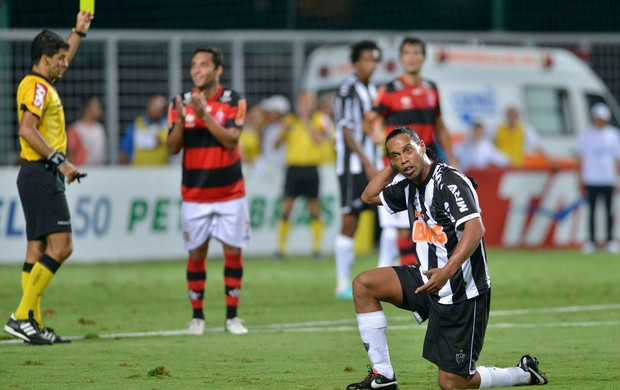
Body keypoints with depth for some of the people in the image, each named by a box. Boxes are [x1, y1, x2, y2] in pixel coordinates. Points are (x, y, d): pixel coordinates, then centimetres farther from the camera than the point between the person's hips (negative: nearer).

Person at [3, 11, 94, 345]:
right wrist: (60, 161, -26)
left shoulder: (41, 84, 17)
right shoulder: (36, 86, -12)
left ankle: (33, 325, 6)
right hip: (41, 175, -11)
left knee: (38, 249, 7)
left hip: (41, 176, 11)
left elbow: (63, 60, 40)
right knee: (60, 246, -14)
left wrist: (79, 32, 43)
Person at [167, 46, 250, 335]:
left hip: (230, 192, -1)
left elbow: (230, 139, -16)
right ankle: (197, 316, 10)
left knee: (233, 251, 0)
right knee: (196, 252, 1)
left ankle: (232, 316, 8)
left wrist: (204, 114, -25)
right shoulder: (180, 102, 1)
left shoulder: (234, 101, -3)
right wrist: (180, 120, -21)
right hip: (195, 194, 1)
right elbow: (173, 147, -4)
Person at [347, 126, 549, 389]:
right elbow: (370, 196, 27)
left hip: (462, 292, -9)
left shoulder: (449, 181, -18)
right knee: (363, 284, -1)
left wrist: (448, 271, -42)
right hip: (429, 280, 9)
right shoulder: (410, 188, 10)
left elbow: (475, 229, -30)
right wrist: (393, 166, 11)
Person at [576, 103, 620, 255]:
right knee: (591, 210, 0)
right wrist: (581, 179, 2)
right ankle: (591, 241, 4)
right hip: (591, 178, -1)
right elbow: (581, 158, 7)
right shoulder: (586, 135, 4)